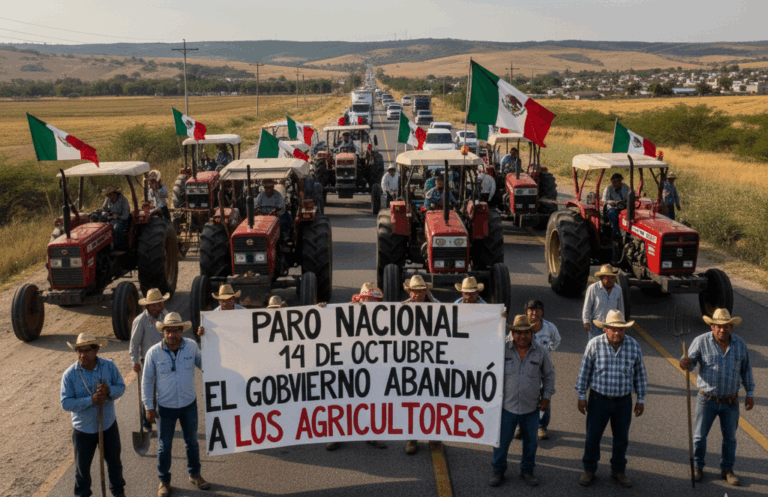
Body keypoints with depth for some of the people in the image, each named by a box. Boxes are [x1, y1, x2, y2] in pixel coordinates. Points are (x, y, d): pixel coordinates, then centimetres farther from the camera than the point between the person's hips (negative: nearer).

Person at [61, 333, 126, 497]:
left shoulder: (109, 366, -12)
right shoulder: (69, 374, -18)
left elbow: (121, 387, -5)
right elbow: (66, 403, -19)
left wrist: (109, 390, -28)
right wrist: (91, 400, -32)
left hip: (108, 424, 2)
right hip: (83, 428, -2)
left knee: (114, 460, 18)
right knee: (82, 465, 13)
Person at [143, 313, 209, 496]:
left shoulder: (191, 346, -11)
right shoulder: (154, 352, -15)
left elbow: (203, 364, 5)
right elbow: (147, 381, -7)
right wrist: (149, 407, -5)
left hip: (189, 405, 2)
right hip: (166, 407, -2)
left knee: (192, 442, 18)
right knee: (164, 446, 12)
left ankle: (195, 475, 38)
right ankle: (164, 481, 31)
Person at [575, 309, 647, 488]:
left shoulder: (634, 346, -5)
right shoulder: (595, 344, -11)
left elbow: (639, 374, 5)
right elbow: (584, 371, -3)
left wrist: (641, 399, 7)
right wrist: (581, 396, -2)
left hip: (623, 401, 2)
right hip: (599, 399, -2)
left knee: (621, 438, 14)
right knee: (593, 436, 7)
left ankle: (618, 470, 33)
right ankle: (589, 470, 25)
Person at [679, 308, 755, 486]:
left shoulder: (740, 343, -2)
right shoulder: (701, 341, -10)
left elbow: (746, 369, 7)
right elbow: (691, 361, -13)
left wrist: (750, 393, 8)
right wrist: (685, 365, -38)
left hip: (730, 401, 2)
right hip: (707, 400, -2)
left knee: (730, 437, 14)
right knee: (700, 435, 8)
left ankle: (727, 469, 32)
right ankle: (698, 466, 28)